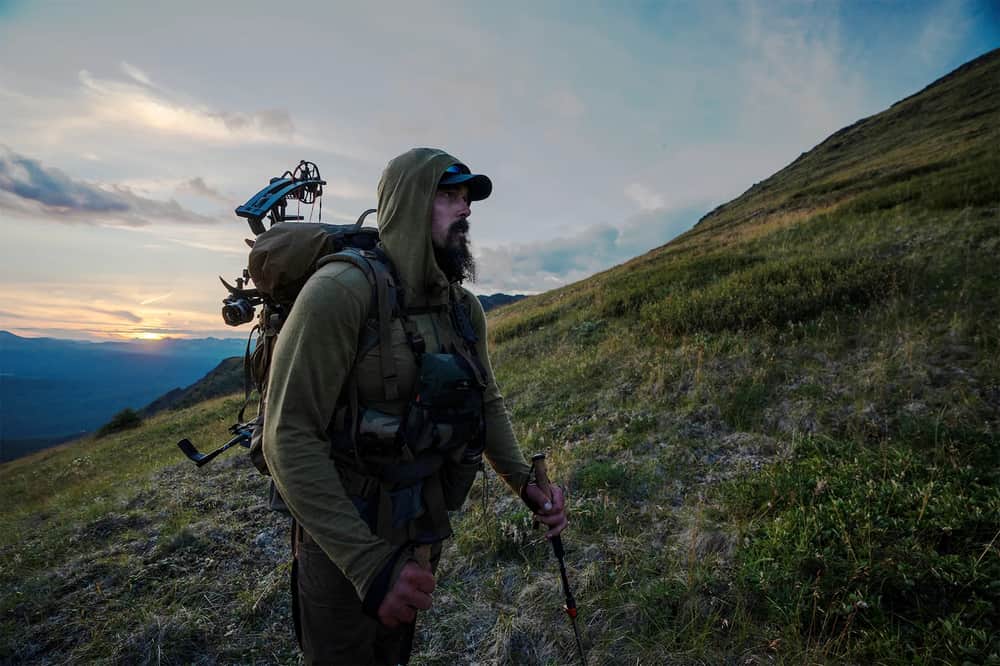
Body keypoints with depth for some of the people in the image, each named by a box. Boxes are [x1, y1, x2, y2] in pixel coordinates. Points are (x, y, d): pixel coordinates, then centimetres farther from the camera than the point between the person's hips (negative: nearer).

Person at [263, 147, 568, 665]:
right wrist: (367, 562, -30)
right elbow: (289, 437, -26)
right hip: (344, 543, -6)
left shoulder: (466, 309, -2)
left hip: (426, 534, 6)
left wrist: (527, 487, -2)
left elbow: (488, 404, 9)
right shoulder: (341, 291, -23)